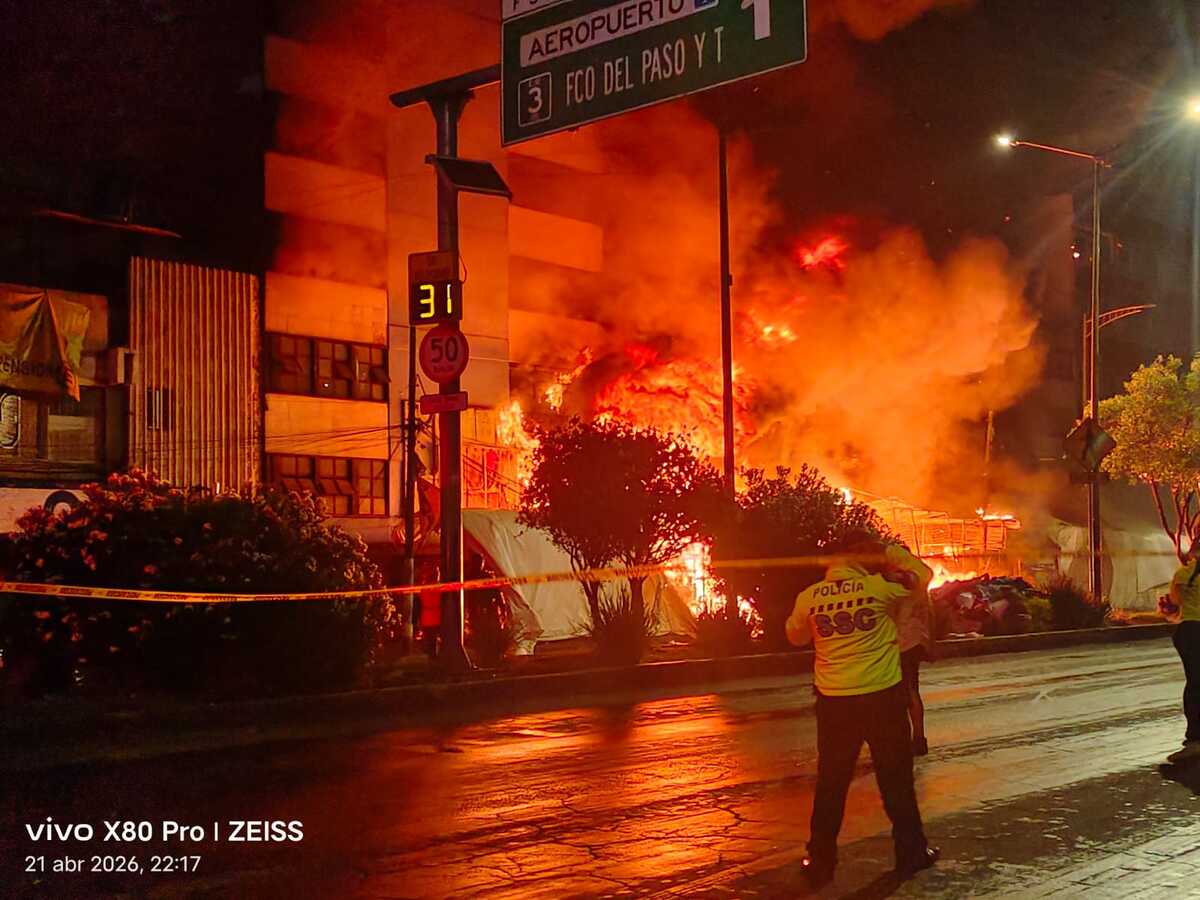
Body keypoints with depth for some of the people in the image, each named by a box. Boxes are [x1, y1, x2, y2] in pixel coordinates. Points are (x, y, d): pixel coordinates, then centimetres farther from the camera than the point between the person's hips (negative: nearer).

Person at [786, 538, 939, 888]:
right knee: (896, 780, 13)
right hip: (882, 696, -2)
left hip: (834, 701, 2)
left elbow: (796, 637, 17)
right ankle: (911, 853, 23)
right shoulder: (879, 587, -8)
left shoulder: (809, 597, 0)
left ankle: (821, 862, 15)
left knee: (831, 784, 11)